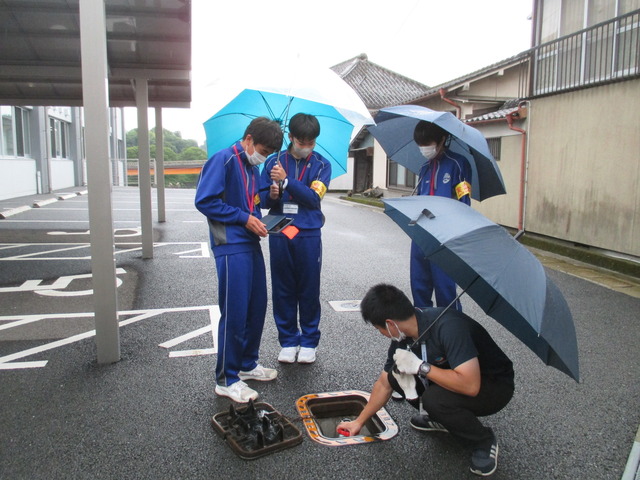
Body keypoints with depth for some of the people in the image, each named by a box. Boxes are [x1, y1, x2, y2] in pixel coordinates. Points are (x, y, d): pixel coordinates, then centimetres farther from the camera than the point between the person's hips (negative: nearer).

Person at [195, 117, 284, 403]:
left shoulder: (253, 168, 16)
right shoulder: (223, 160, -9)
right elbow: (205, 200, -16)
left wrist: (259, 223, 5)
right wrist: (244, 218, -16)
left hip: (251, 244, 9)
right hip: (231, 247, -9)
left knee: (257, 308, 14)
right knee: (234, 313, -5)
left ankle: (247, 364, 30)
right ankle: (226, 380, 9)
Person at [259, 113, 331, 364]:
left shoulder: (321, 164, 3)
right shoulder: (274, 162, 6)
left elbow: (314, 198, -10)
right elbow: (263, 199, 7)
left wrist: (286, 181, -17)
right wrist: (271, 194, -15)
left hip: (308, 235, -1)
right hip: (279, 234, 2)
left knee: (309, 289, 6)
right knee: (282, 289, 8)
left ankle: (309, 341, 20)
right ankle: (288, 340, 22)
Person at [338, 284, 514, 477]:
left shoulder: (448, 326, -33)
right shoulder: (403, 337, -9)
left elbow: (470, 386, -39)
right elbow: (384, 384, 5)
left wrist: (420, 366, -31)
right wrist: (359, 421, 11)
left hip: (496, 386, -7)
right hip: (456, 379, 7)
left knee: (434, 397, -32)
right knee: (396, 377, -9)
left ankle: (484, 441, -5)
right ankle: (444, 419, 13)